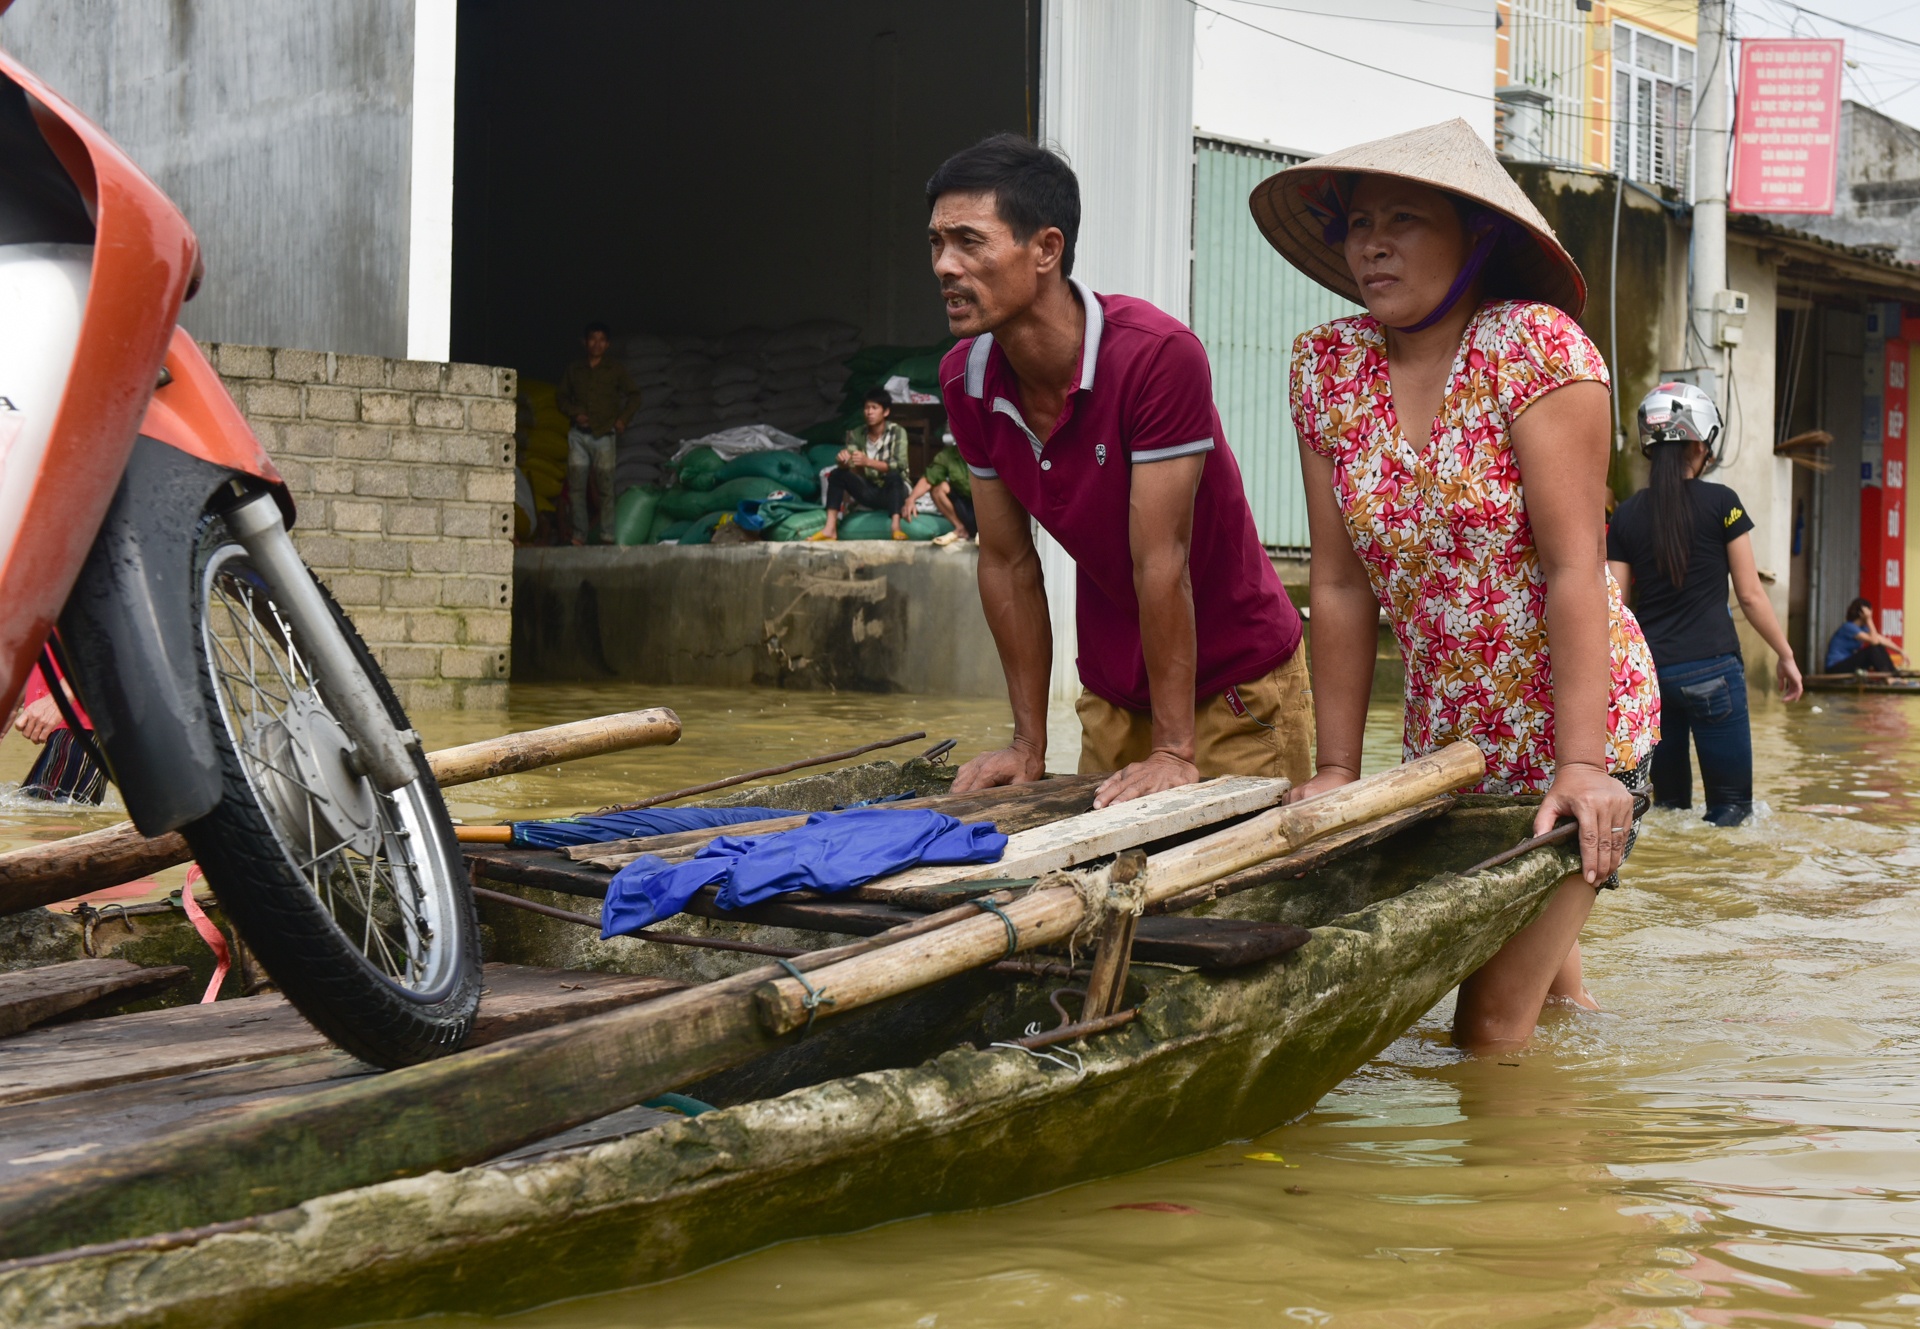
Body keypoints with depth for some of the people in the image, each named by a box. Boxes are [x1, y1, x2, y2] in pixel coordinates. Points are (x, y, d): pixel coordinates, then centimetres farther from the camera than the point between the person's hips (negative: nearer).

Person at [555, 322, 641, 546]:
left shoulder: (616, 369, 9)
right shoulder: (574, 370, 14)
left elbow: (634, 396, 10)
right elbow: (561, 397, 17)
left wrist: (623, 419, -3)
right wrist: (575, 413, 0)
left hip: (604, 435, -2)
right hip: (578, 434, 2)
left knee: (605, 489, -5)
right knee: (576, 486, -3)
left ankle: (607, 536, -3)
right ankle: (579, 535, 1)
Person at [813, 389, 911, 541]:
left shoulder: (897, 432, -12)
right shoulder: (857, 435, -1)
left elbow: (900, 465, -25)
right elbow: (848, 466, -10)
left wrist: (868, 462, -39)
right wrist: (843, 460, -35)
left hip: (893, 491, -4)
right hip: (870, 492, 4)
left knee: (893, 476, -36)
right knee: (837, 474, -17)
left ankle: (896, 528, -51)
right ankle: (830, 529, -29)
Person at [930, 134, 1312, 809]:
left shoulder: (1156, 354, -27)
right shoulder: (966, 380, -8)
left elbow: (1161, 562, -27)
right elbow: (1007, 562, -1)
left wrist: (1175, 750, -23)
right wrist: (1029, 744, 0)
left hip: (1234, 685, -5)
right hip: (1111, 695, 5)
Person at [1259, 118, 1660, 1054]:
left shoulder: (1535, 345, -15)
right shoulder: (1325, 366, -1)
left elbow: (1575, 567, -20)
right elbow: (1341, 585, -1)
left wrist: (1582, 764, -26)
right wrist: (1337, 768, -3)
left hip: (1576, 728, -5)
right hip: (1446, 739, 5)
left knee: (1495, 1026, -8)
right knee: (1539, 980, 16)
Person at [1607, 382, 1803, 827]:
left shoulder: (1626, 515, 6)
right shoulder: (1720, 503, -3)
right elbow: (1750, 594, 0)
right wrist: (1785, 655, 11)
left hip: (1648, 669, 4)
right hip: (1711, 667, -4)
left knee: (1669, 803, 13)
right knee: (1731, 805, 1)